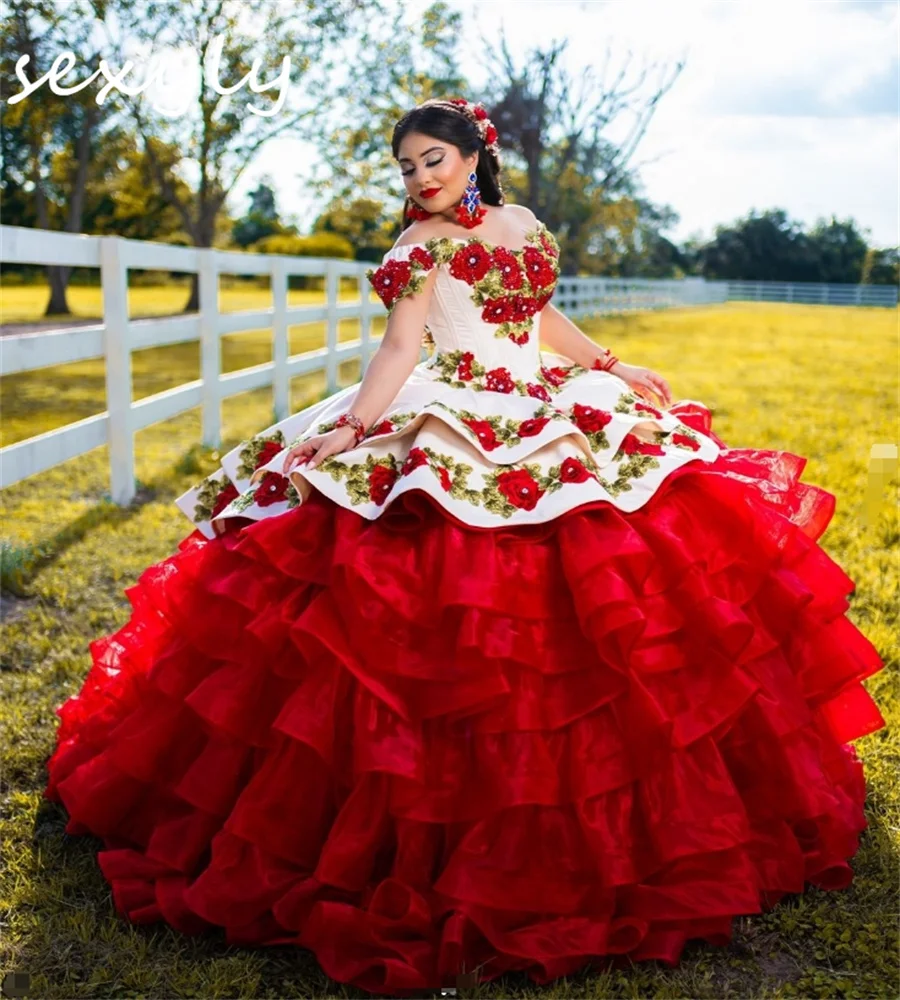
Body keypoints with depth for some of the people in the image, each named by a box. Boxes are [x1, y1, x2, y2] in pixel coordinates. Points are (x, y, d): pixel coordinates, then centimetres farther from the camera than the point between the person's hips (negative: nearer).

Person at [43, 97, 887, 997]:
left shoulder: (525, 225, 14)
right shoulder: (421, 243, 1)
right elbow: (400, 349, -9)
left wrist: (617, 371, 21)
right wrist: (345, 430, -21)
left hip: (552, 422, 5)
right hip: (450, 439, -5)